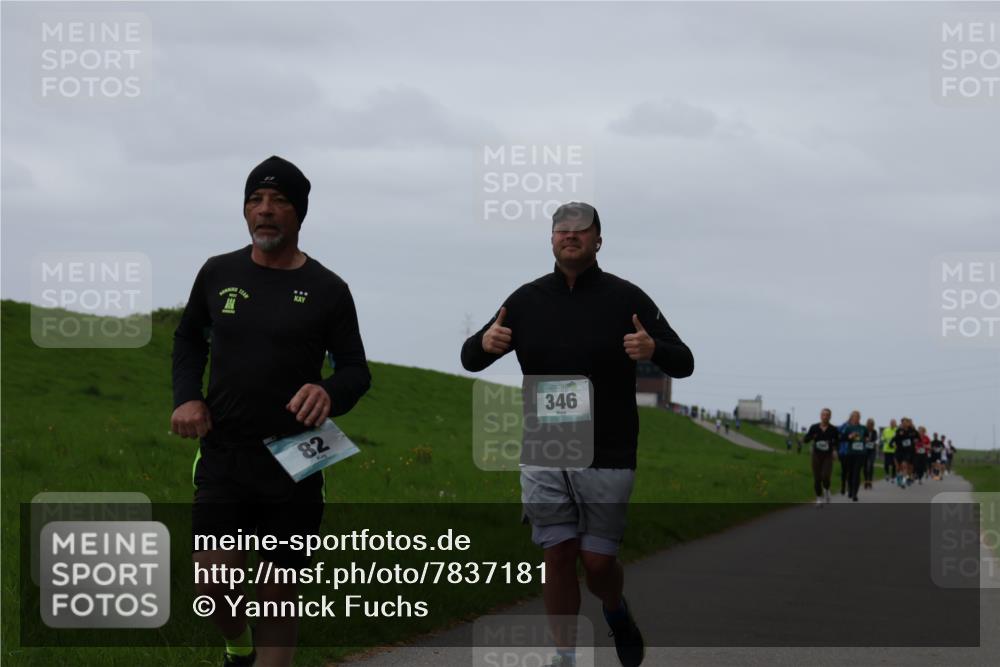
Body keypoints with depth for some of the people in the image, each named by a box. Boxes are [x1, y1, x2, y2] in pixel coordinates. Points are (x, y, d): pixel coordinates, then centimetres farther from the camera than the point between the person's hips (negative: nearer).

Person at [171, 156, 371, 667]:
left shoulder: (327, 290, -1)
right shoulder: (218, 273, 4)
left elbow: (357, 370, 3)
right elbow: (189, 339, 19)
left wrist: (330, 393, -21)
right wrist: (187, 397, 1)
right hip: (223, 456, 1)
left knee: (279, 593, 3)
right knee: (213, 583, -9)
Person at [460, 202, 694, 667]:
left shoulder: (625, 298, -2)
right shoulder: (527, 300, 6)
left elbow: (684, 364, -2)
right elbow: (470, 360, 11)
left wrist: (654, 350, -25)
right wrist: (484, 343, -13)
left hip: (606, 457, -2)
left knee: (597, 561, 0)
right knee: (557, 556, 0)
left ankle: (616, 613, 32)